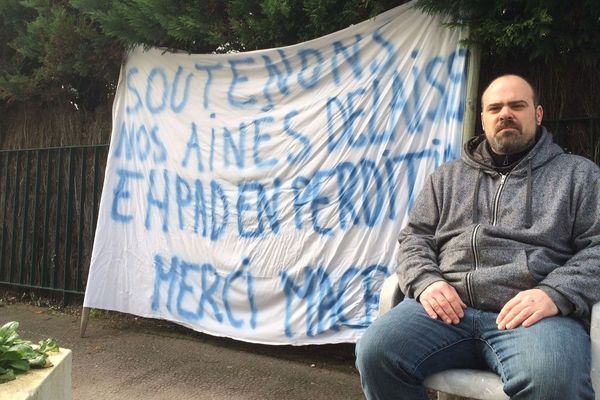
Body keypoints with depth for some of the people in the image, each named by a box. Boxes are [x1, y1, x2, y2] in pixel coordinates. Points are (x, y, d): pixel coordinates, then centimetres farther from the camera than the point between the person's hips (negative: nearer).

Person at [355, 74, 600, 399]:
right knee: (375, 353, -23)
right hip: (447, 306, 3)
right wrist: (425, 281, -3)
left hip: (531, 313, -2)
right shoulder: (448, 176, 24)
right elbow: (414, 237, 19)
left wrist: (555, 294, -11)